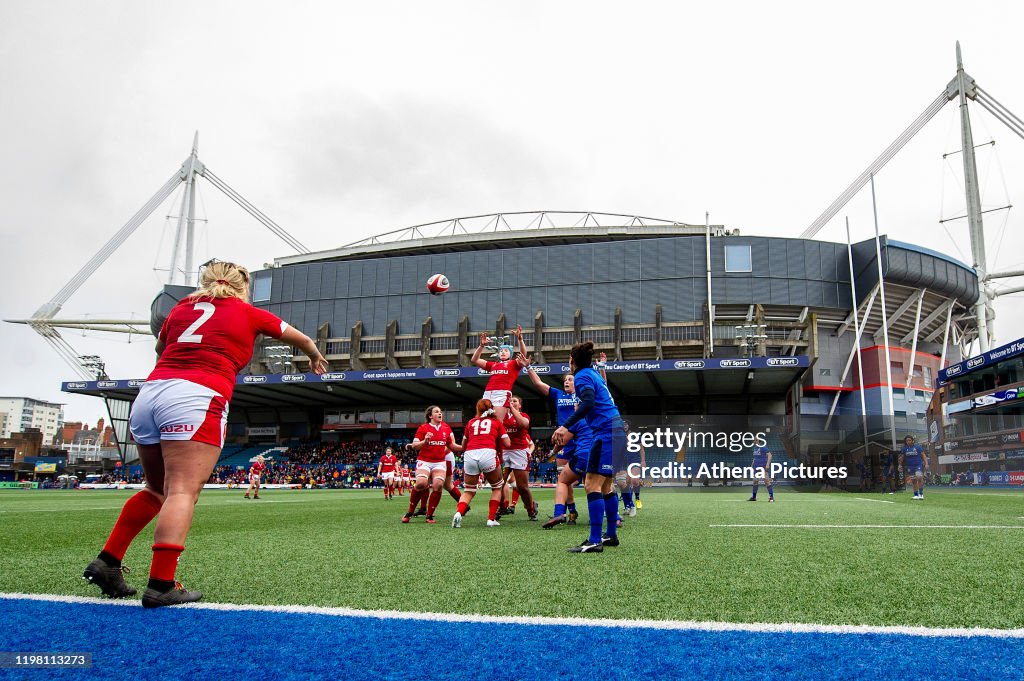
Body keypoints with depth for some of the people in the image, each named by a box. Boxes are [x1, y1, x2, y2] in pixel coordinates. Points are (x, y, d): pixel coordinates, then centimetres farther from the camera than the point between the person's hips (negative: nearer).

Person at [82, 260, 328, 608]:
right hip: (196, 399, -6)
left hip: (148, 394, 6)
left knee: (157, 491, 19)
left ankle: (106, 562, 16)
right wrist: (316, 359, 49)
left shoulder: (181, 308, 22)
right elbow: (301, 339, 30)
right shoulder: (248, 313, 14)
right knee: (183, 492, -10)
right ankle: (161, 585, -18)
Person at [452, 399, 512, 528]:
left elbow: (463, 446, 31)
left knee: (469, 491, 18)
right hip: (488, 454, -2)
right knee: (497, 487, 22)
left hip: (469, 455, 2)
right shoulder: (496, 422, 20)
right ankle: (491, 519, 11)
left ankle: (458, 513, -8)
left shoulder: (471, 422, 25)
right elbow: (507, 444, 15)